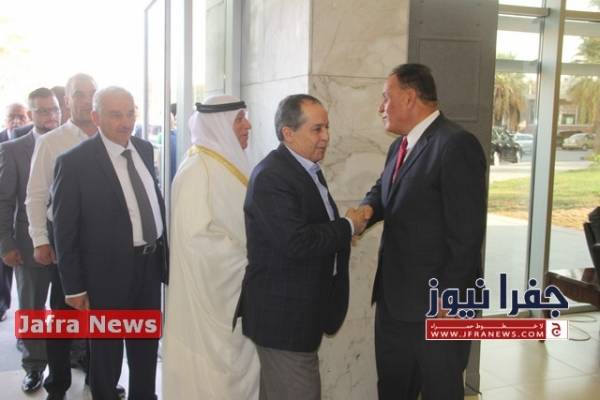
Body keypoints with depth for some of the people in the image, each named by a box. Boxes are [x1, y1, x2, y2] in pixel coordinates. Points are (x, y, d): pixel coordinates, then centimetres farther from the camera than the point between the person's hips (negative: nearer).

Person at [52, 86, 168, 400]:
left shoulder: (145, 149, 3)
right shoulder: (74, 162, -15)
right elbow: (65, 230, -12)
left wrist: (164, 250, 10)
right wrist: (74, 286, -11)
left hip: (150, 263, 6)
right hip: (108, 270, -6)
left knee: (147, 346, 22)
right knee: (106, 352, 14)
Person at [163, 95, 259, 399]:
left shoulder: (230, 163, 8)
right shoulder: (197, 169, -18)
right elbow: (196, 238, -23)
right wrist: (249, 255, -15)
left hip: (235, 289, 8)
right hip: (210, 292, -8)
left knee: (237, 368, 16)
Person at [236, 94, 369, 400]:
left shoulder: (308, 168, 10)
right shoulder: (271, 176, -20)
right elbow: (297, 243, -29)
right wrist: (348, 226, -17)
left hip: (301, 310, 10)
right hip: (283, 314, -9)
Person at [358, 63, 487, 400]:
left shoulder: (456, 145, -18)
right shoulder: (401, 145, 12)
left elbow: (466, 232, -21)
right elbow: (384, 191, 22)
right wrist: (369, 208, -2)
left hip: (435, 302, -9)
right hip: (394, 297, 9)